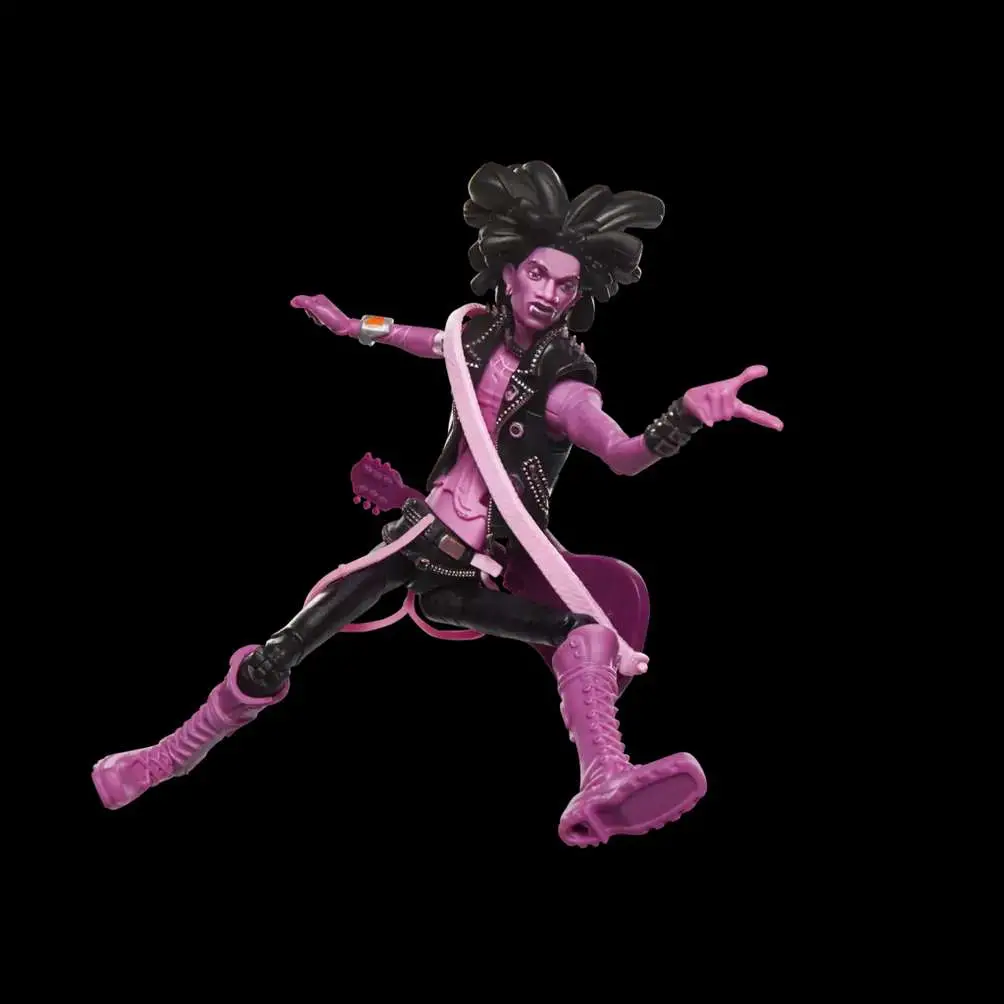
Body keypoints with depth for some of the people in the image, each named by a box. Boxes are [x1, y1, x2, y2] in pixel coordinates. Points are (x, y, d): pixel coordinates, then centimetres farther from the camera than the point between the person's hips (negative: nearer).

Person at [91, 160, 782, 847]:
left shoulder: (564, 381, -16)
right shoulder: (481, 334, -1)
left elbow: (625, 454, -36)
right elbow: (434, 343, 26)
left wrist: (689, 412, -55)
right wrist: (353, 325, 35)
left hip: (483, 569, -5)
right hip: (422, 533, 5)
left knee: (589, 635, -34)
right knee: (274, 661, 0)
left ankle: (604, 792, -56)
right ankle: (168, 760, 19)